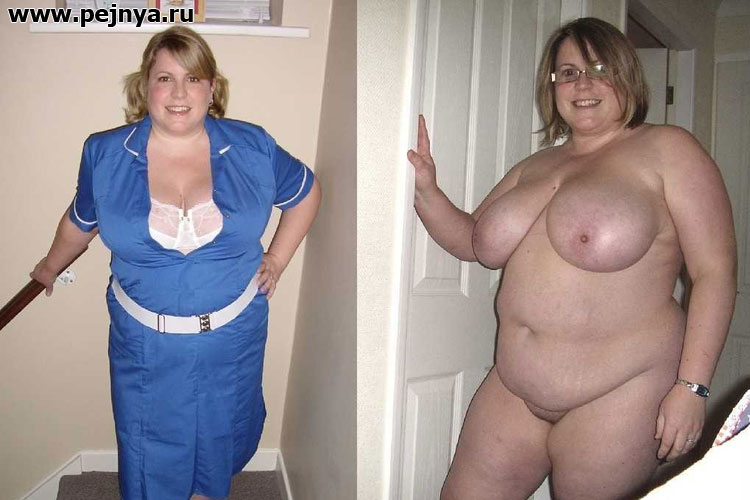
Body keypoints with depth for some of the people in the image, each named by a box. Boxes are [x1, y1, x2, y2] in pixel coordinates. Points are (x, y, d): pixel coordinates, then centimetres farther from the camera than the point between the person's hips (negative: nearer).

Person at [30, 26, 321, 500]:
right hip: (145, 340, 0)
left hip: (232, 334, 1)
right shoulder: (106, 154, -7)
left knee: (220, 435, 21)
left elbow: (306, 191, 7)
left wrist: (278, 258, 3)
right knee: (150, 449, 17)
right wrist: (51, 266, 27)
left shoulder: (251, 148, -9)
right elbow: (80, 221, 12)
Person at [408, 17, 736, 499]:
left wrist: (692, 387, -14)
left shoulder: (666, 149, -5)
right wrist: (425, 188, 2)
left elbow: (715, 271, -9)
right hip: (514, 390, 6)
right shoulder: (535, 167, 14)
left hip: (618, 395, -5)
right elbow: (472, 242, 18)